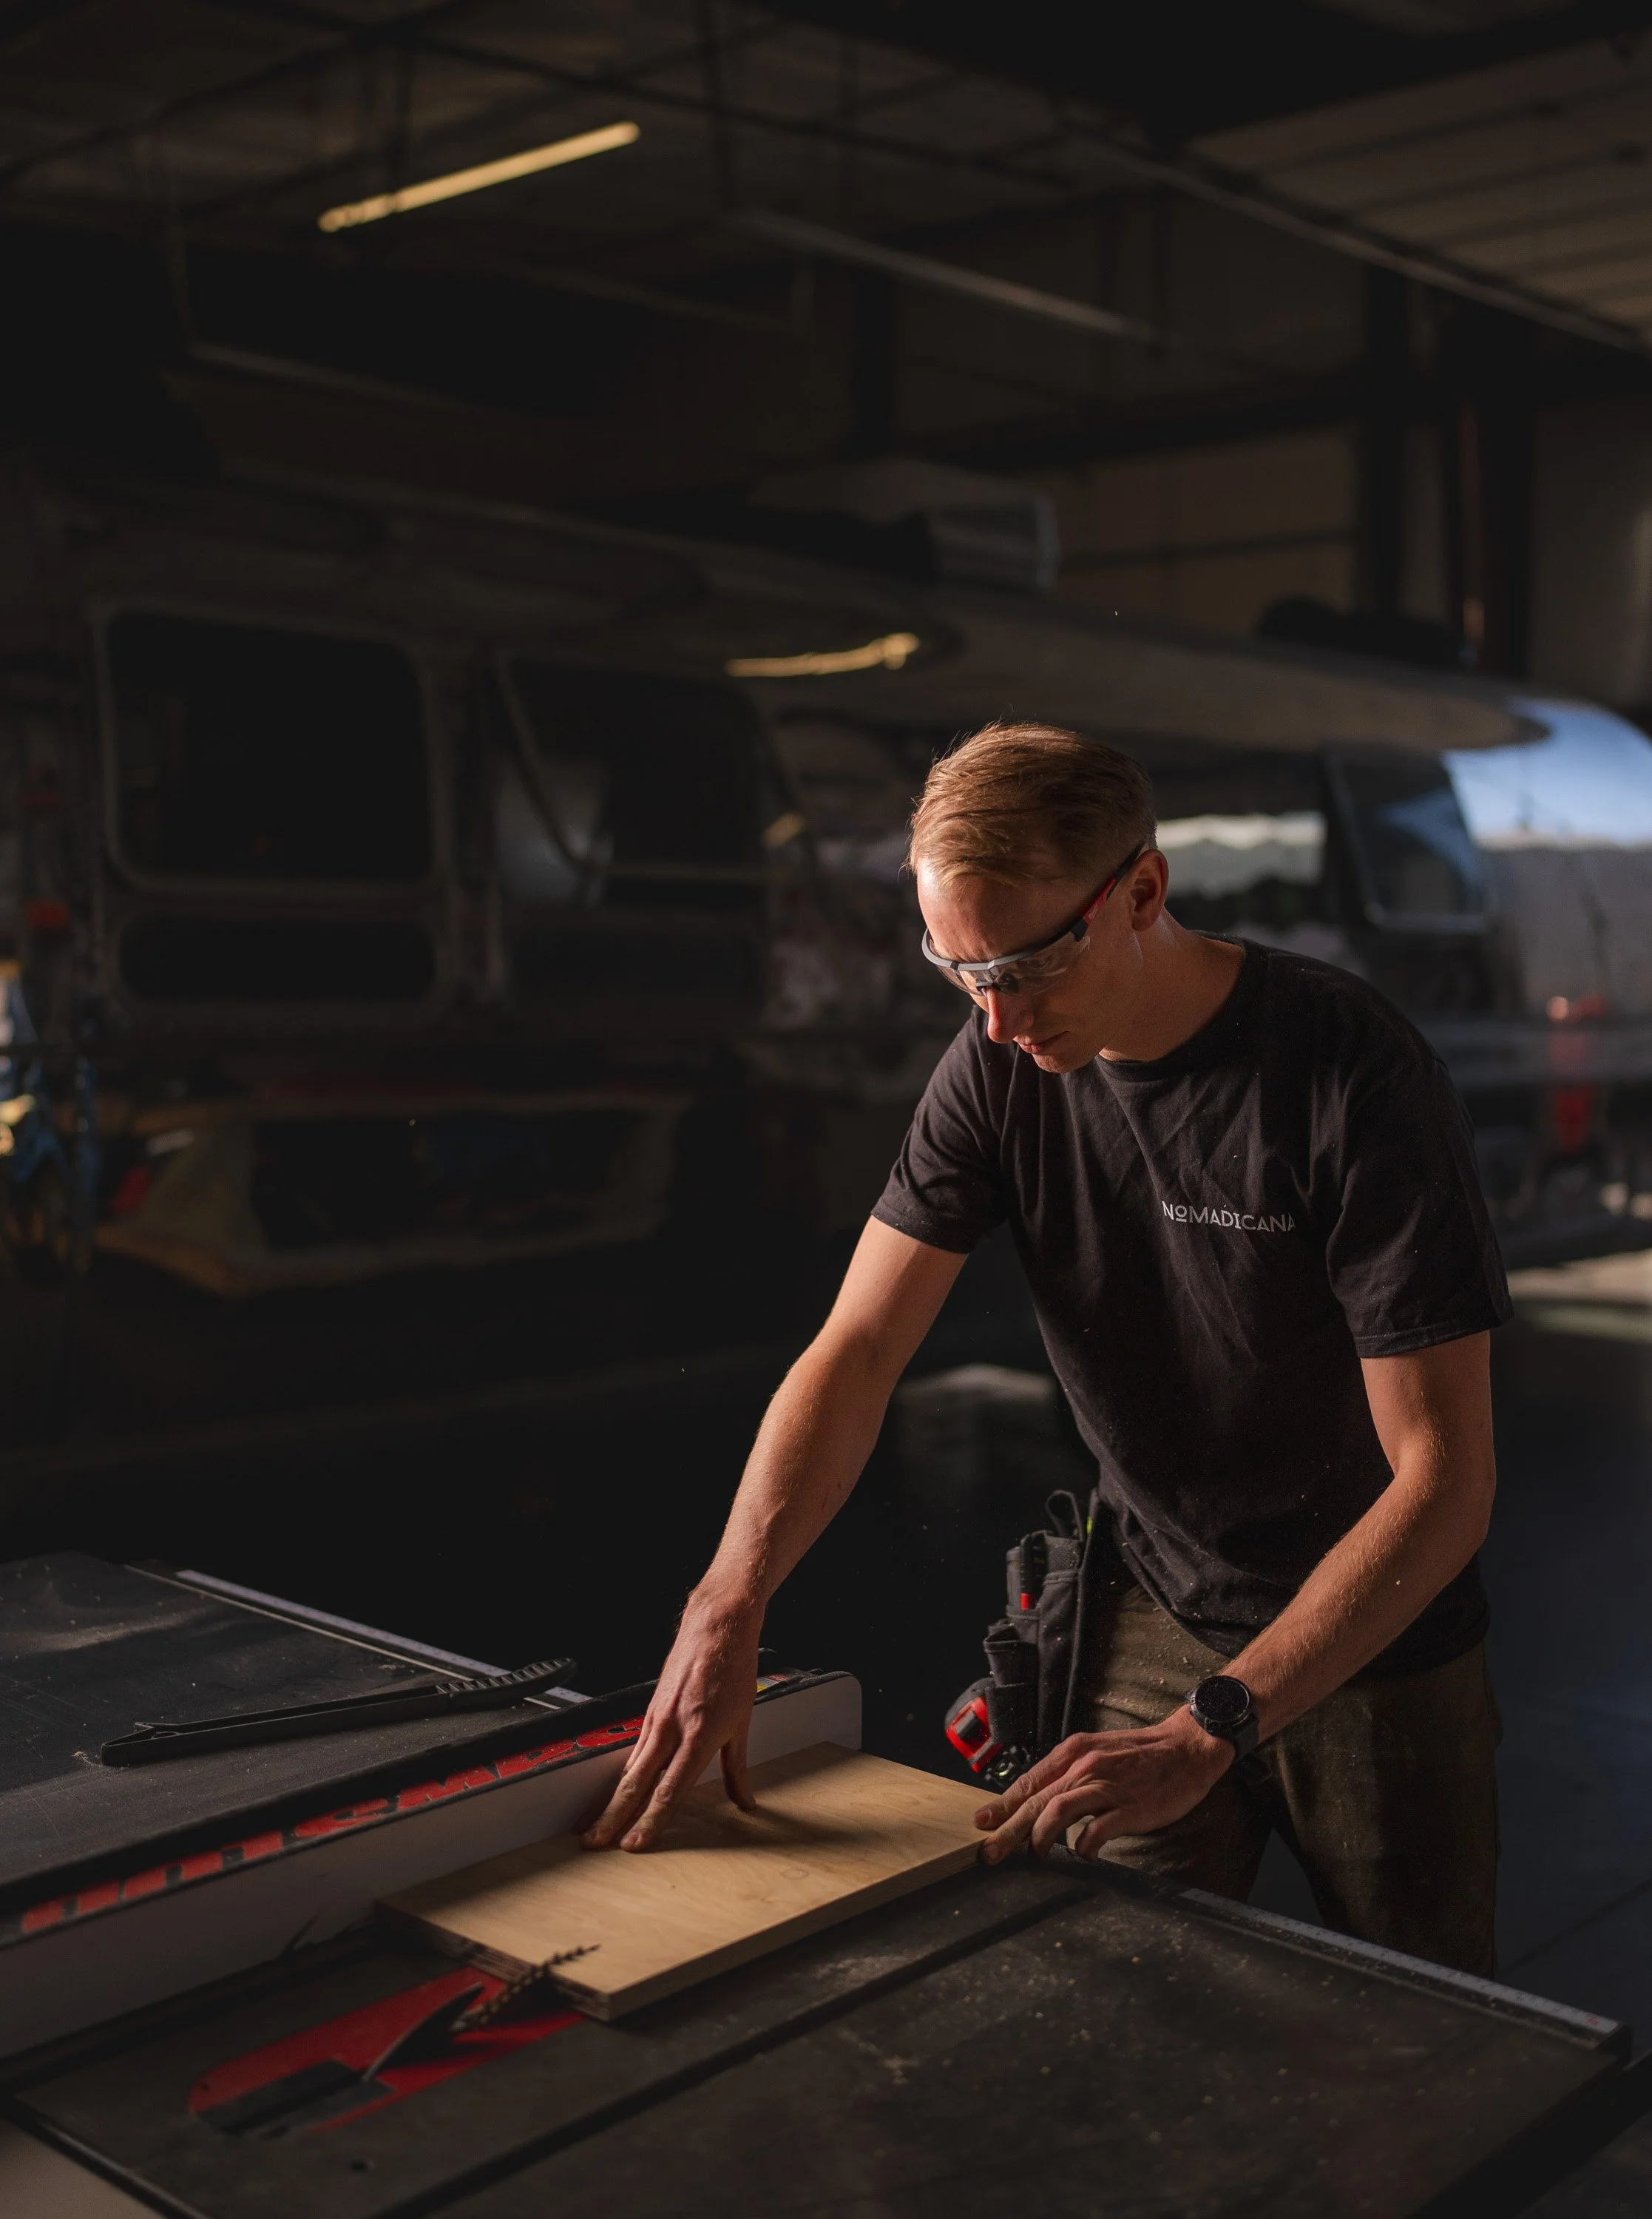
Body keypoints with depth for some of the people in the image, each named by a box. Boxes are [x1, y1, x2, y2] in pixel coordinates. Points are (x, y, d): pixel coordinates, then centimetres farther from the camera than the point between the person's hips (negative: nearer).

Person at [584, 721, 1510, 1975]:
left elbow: (1445, 1478, -25)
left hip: (1376, 1637, -3)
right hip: (1156, 1619, 3)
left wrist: (1209, 1731, -30)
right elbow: (858, 1350, -11)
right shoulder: (1001, 1070, -10)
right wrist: (728, 1603, -26)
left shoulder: (1350, 1072, -25)